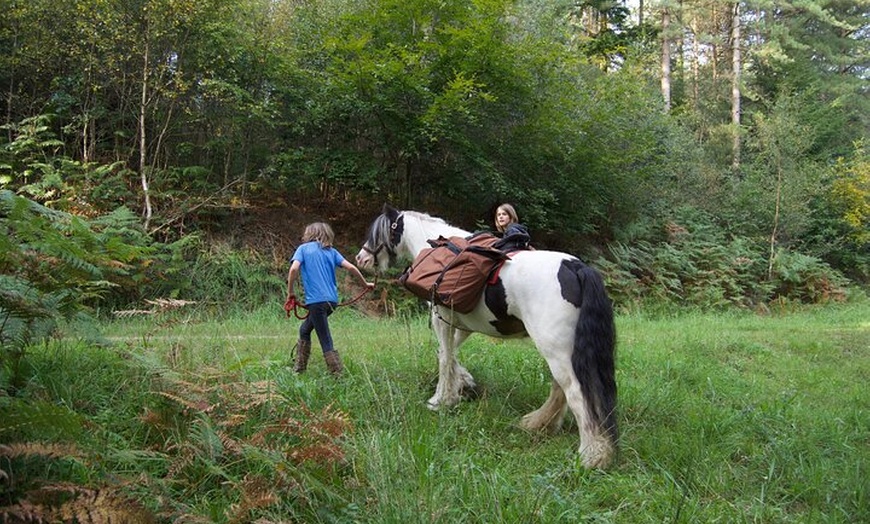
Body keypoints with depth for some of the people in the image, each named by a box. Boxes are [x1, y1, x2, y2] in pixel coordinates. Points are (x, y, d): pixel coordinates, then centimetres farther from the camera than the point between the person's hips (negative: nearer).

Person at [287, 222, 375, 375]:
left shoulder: (303, 249, 5)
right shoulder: (331, 251, 15)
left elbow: (294, 269, -11)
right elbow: (350, 267, 5)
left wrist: (290, 292, -2)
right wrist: (365, 283, 18)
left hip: (316, 300, -6)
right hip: (332, 299, 6)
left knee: (326, 341, -3)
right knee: (304, 330, 23)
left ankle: (338, 373, -5)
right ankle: (299, 368, 28)